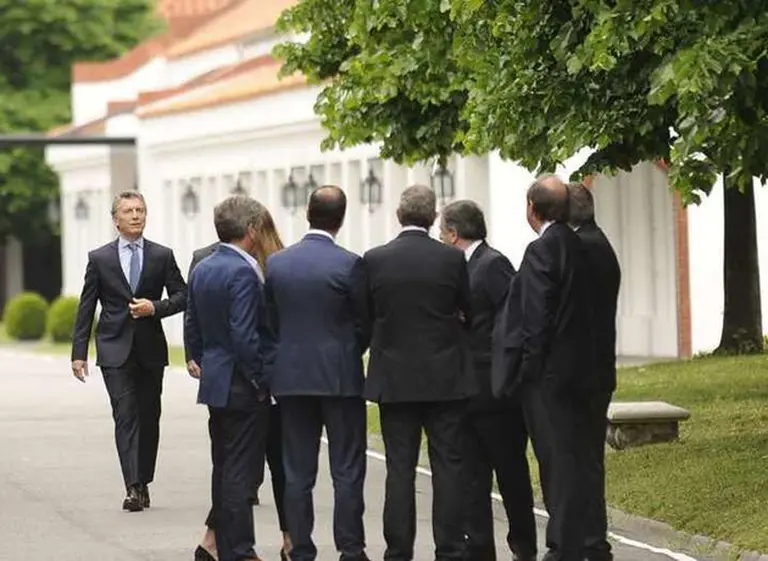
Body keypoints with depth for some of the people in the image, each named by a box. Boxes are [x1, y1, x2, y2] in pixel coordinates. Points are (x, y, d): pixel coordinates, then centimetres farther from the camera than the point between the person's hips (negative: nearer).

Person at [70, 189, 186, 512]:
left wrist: (155, 308, -12)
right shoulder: (100, 259, 3)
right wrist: (79, 352, -1)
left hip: (151, 349, 2)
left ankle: (143, 483, 19)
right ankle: (133, 488, -20)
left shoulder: (162, 256, 6)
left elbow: (181, 297, 7)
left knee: (149, 418, 7)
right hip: (115, 351, -2)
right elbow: (86, 308, 4)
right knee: (126, 416, -12)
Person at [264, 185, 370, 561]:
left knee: (298, 474, 6)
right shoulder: (350, 265, -10)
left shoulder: (277, 263, 1)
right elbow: (365, 323, -1)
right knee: (347, 473, 2)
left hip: (291, 378, 3)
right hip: (340, 377, -3)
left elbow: (271, 320, 7)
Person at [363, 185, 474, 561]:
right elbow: (468, 314, 5)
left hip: (394, 378, 1)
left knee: (399, 469, 4)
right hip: (445, 377, -1)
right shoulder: (452, 259, -7)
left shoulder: (374, 260, -5)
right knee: (448, 466, 4)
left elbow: (366, 317, 4)